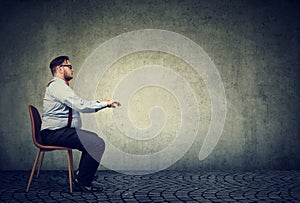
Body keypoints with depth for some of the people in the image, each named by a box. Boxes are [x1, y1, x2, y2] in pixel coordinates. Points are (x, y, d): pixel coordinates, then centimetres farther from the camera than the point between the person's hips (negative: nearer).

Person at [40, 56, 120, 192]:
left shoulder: (61, 85, 20)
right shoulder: (57, 85, -14)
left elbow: (80, 106, 18)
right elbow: (81, 106, -21)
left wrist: (101, 104, 9)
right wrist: (104, 104, -10)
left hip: (60, 131, 11)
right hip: (54, 133, -11)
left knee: (94, 139, 19)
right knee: (98, 144, -17)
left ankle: (82, 178, 18)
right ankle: (82, 182, -6)